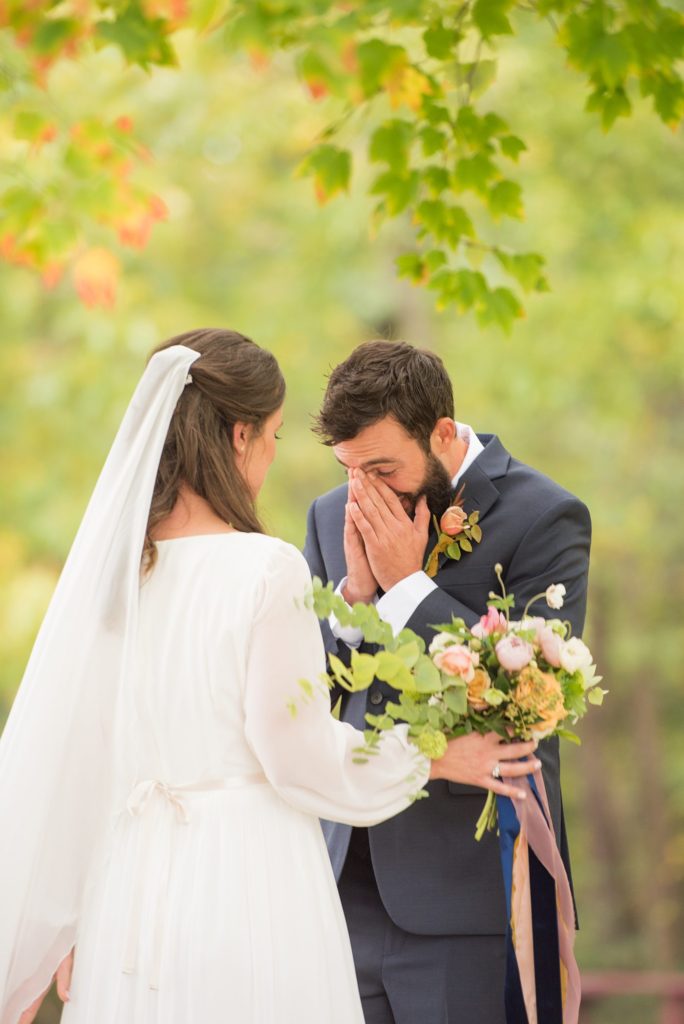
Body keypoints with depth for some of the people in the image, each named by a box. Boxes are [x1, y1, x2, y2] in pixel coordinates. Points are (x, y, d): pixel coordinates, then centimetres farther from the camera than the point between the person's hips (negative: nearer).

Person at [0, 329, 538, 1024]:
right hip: (248, 887, -5)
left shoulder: (105, 563, 1)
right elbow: (303, 755, -10)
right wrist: (435, 758, 3)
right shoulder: (267, 570, -14)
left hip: (123, 886, 5)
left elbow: (57, 752, 6)